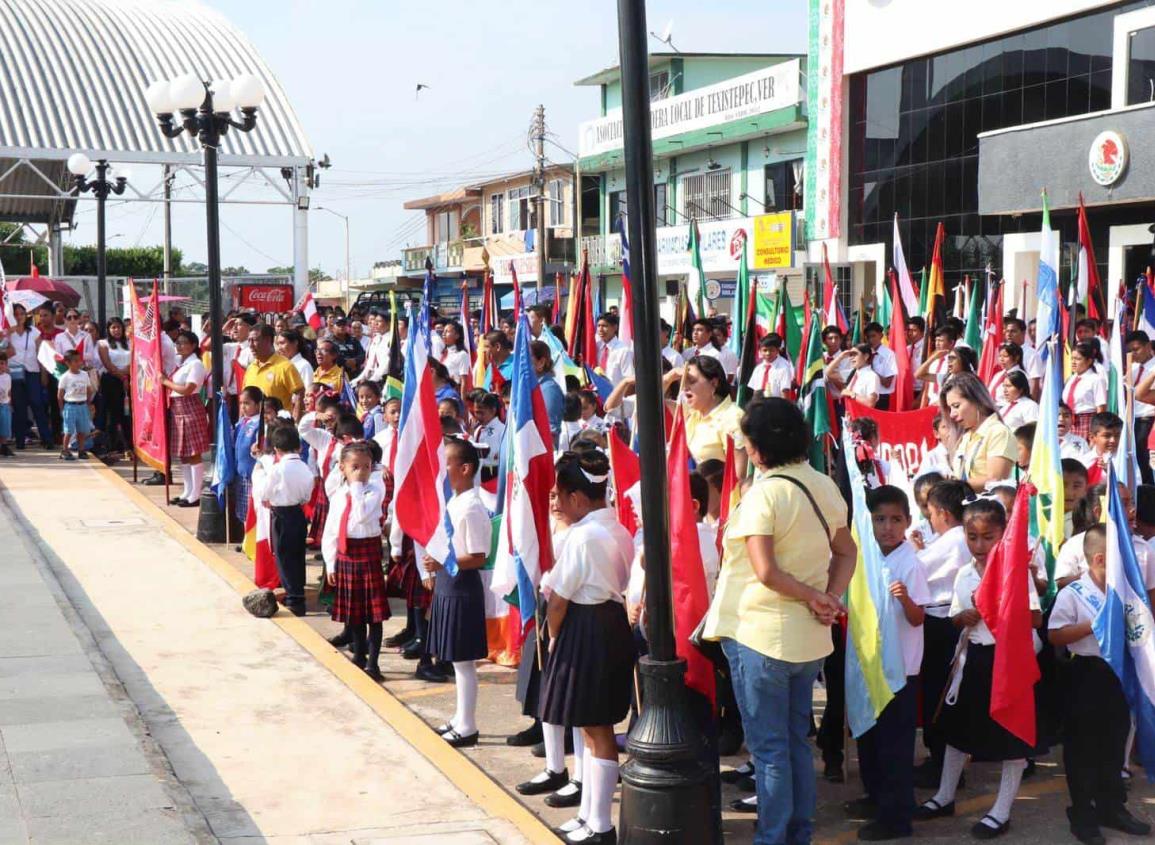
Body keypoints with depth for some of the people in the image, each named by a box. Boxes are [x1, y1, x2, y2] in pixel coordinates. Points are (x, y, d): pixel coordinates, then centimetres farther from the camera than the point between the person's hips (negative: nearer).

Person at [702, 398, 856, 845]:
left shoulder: (764, 493, -18)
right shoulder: (824, 486, 4)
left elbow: (765, 572, -24)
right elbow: (847, 552, 10)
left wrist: (814, 595, -12)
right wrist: (829, 598, -2)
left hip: (760, 636, -7)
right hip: (810, 637, 7)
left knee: (768, 746, 4)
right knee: (797, 740, 18)